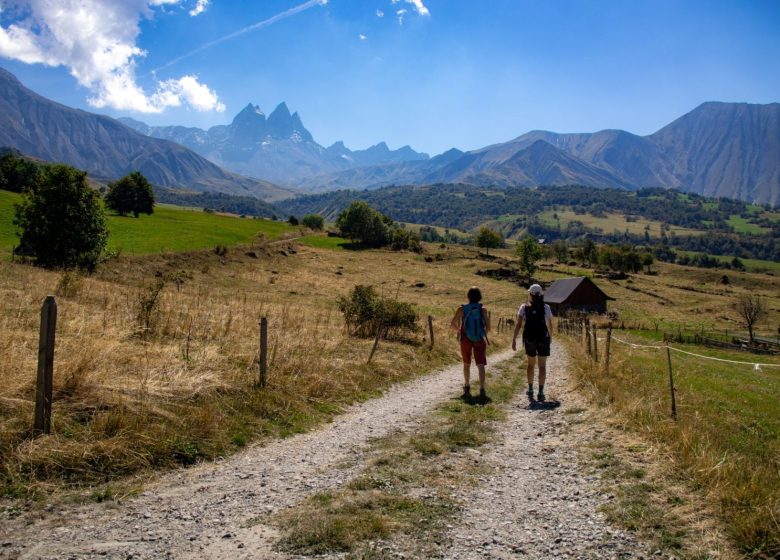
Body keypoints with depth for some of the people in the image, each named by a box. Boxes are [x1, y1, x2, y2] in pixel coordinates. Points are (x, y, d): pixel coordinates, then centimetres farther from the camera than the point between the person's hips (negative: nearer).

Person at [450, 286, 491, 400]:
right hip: (479, 340, -1)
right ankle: (482, 390, -15)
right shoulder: (483, 309, -6)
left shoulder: (462, 309, -6)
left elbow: (453, 324, -4)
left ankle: (467, 387, 31)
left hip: (466, 339, 1)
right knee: (481, 365, -2)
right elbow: (488, 327, -5)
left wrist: (459, 331, 15)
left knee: (466, 364, 19)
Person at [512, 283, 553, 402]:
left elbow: (518, 324, -10)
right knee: (542, 366, 5)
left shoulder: (524, 307, -4)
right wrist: (550, 337, 17)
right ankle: (540, 393, -1)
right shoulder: (546, 307, -4)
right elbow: (550, 325, 0)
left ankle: (530, 390, 24)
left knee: (531, 364, 19)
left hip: (529, 339, 1)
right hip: (543, 339, -1)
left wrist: (514, 339, -8)